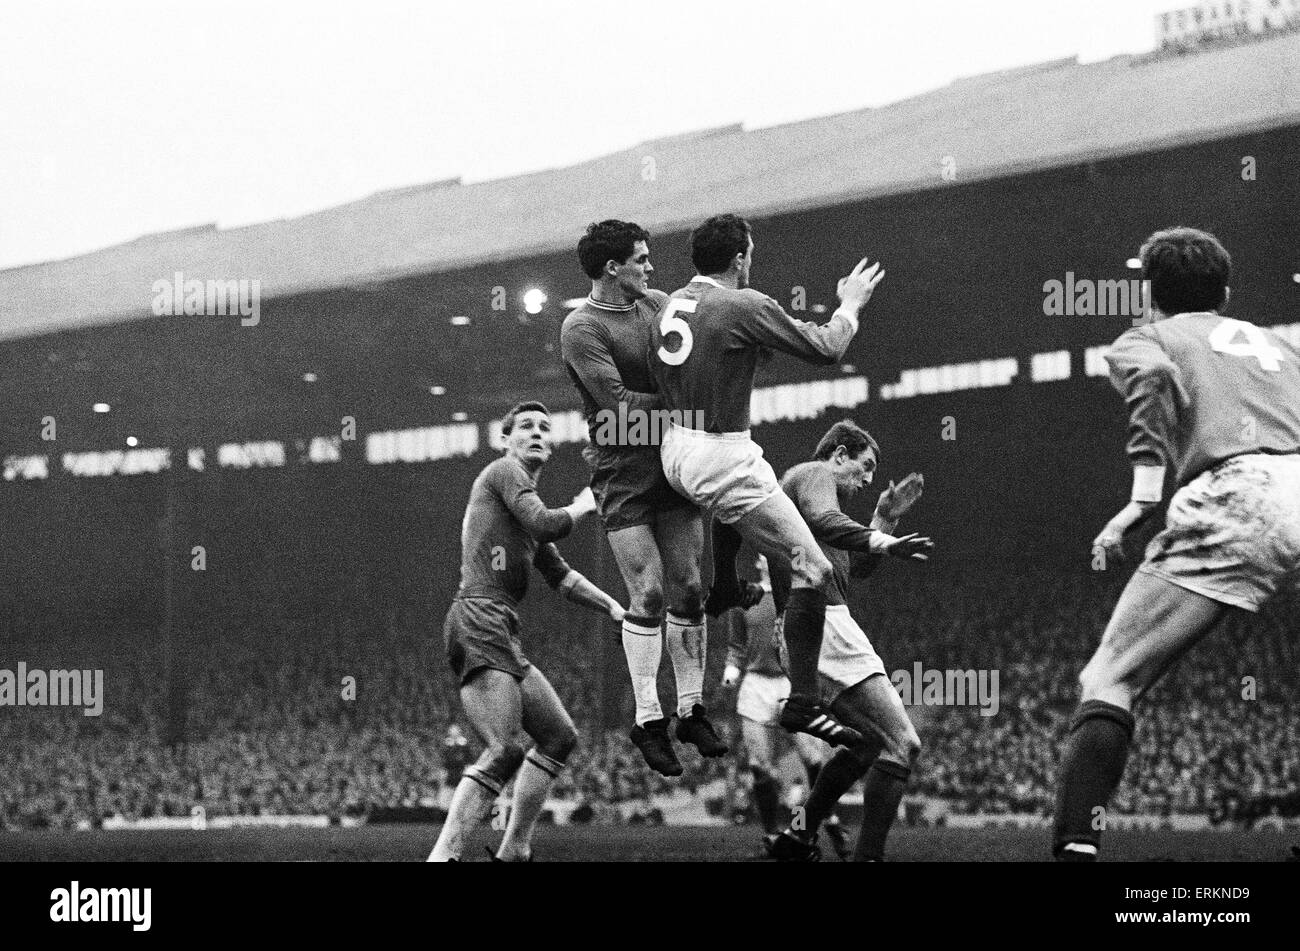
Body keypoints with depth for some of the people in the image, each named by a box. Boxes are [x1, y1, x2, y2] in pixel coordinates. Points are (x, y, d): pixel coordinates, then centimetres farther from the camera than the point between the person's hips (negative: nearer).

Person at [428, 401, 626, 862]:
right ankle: (443, 854, -27)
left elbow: (559, 575, 33)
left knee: (559, 736, 13)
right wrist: (584, 505, 2)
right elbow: (546, 525, -16)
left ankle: (514, 851, 13)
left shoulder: (524, 492, 28)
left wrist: (612, 606, 24)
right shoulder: (503, 471, 0)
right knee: (505, 750, -21)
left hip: (501, 633, 10)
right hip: (478, 620, -10)